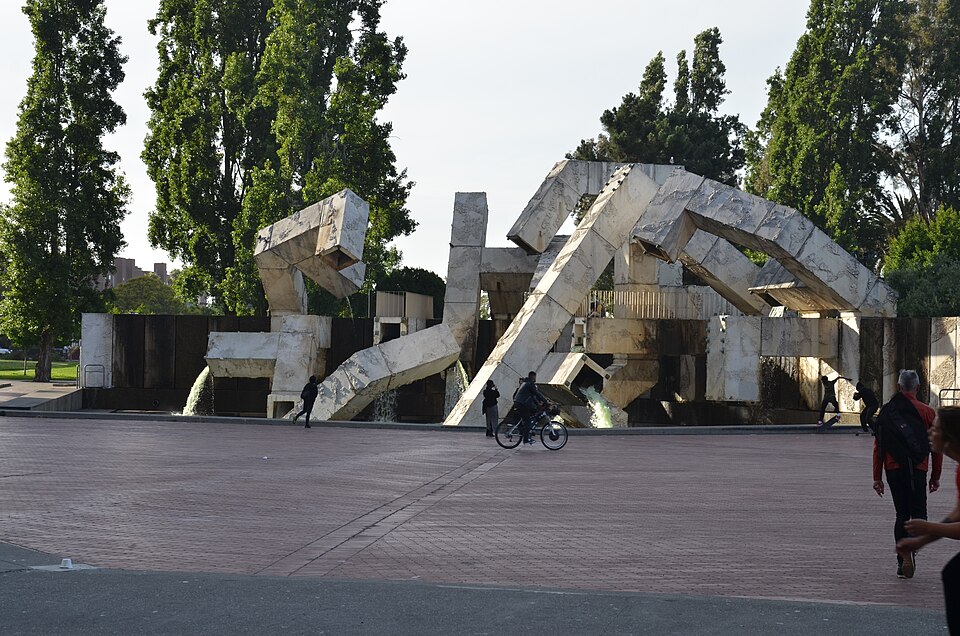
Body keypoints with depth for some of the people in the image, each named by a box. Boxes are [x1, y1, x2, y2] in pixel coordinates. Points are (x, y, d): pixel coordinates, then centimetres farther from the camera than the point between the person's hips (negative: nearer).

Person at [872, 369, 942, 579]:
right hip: (918, 471, -2)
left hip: (893, 471, 2)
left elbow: (878, 447, 2)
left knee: (902, 515, 12)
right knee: (918, 514, 8)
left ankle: (902, 562, 6)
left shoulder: (887, 411, 2)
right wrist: (936, 477, 10)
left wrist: (877, 477, 8)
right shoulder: (927, 412, -1)